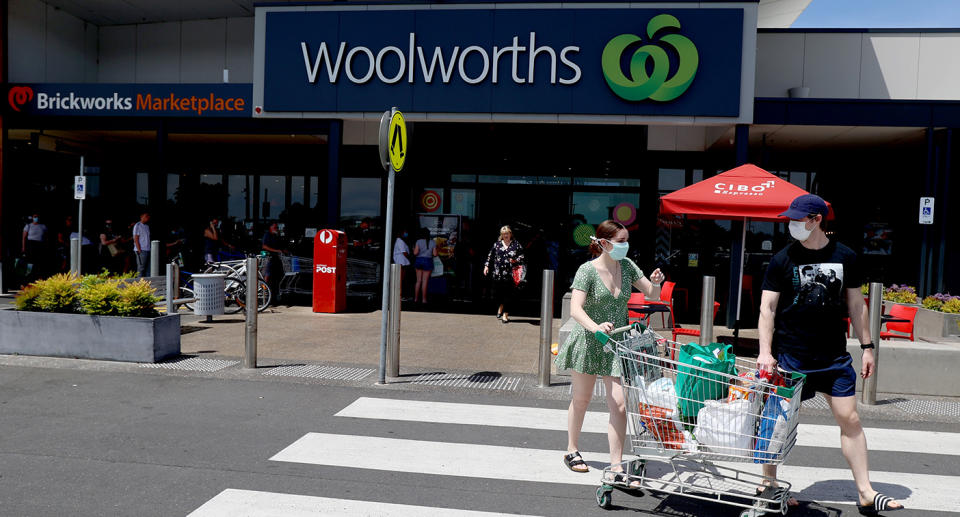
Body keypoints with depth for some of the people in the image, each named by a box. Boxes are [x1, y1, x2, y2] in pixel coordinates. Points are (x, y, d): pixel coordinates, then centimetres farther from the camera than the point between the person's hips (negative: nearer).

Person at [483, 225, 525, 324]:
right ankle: (500, 307, 33)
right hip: (497, 274, 2)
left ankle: (505, 314, 10)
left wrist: (515, 261, -13)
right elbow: (490, 256, 16)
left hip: (509, 275, -2)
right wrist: (486, 266, 8)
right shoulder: (497, 244, 11)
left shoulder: (516, 245, 5)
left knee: (507, 295, -2)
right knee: (497, 293, 1)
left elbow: (522, 257, 5)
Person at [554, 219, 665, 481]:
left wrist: (655, 283, -17)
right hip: (588, 342, -3)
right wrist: (595, 327, -44)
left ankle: (617, 468, 0)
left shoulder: (627, 266, 1)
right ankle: (572, 451, 35)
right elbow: (575, 309, -26)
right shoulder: (588, 270, -15)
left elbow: (652, 294, 7)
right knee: (581, 400, 14)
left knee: (619, 405, -6)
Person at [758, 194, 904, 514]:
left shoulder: (845, 257, 4)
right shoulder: (782, 260, -4)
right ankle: (769, 485, 19)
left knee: (850, 419, 3)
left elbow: (855, 305, 12)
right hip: (791, 355, -2)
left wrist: (866, 346, 10)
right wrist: (765, 352, -15)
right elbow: (767, 308, -6)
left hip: (835, 356, 3)